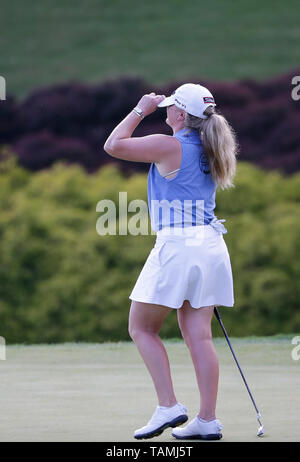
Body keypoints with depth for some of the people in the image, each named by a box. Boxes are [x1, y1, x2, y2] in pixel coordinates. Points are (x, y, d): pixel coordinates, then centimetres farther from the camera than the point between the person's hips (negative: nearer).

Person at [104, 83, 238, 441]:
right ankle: (207, 420, 2)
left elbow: (113, 145, -2)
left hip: (176, 246, -7)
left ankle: (168, 406, -5)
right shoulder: (209, 149, 13)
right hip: (210, 243, 7)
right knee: (198, 335, 5)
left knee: (142, 329, 4)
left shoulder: (168, 146, -10)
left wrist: (141, 109, 4)